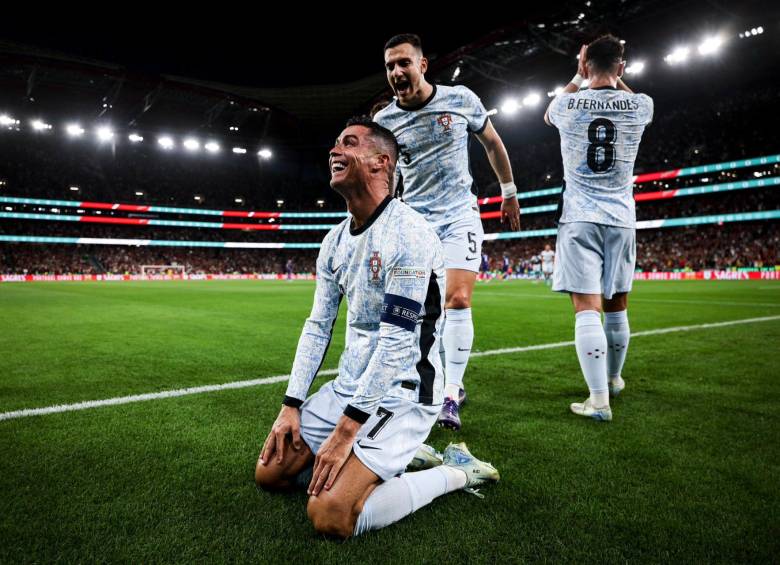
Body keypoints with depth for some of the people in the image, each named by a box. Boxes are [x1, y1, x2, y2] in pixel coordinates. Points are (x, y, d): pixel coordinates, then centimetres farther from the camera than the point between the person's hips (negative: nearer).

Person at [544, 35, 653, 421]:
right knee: (616, 306, 15)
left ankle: (599, 399, -12)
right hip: (621, 218, 3)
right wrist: (616, 79, 31)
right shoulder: (640, 106, 1)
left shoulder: (569, 104, -3)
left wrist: (578, 77, 29)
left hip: (579, 218, -2)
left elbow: (549, 114, 24)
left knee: (586, 308, -7)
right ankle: (614, 378, 34)